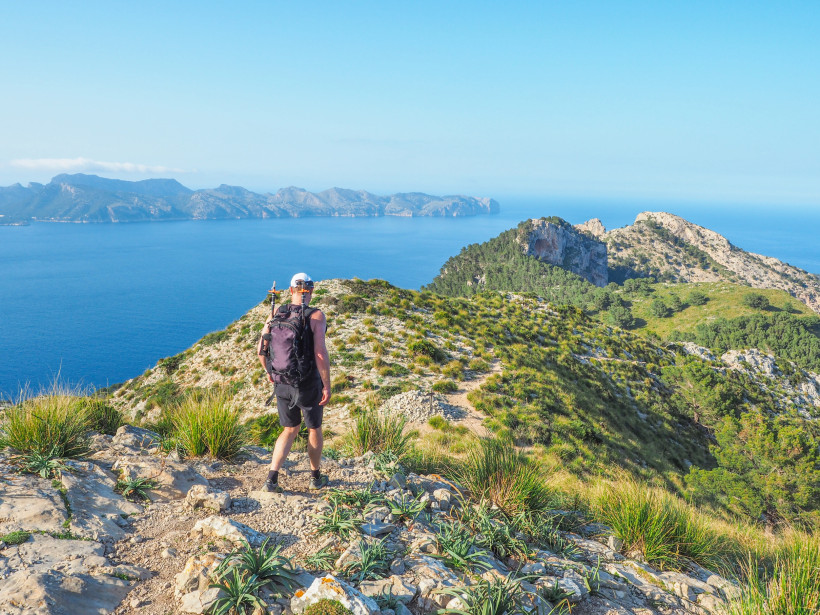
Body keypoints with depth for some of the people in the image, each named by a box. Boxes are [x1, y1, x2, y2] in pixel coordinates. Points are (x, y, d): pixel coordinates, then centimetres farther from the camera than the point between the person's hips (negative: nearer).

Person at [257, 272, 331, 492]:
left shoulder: (276, 313, -2)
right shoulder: (316, 316, -16)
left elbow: (260, 349, 0)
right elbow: (320, 354, -23)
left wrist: (268, 371, 17)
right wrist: (327, 386, -15)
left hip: (282, 383, 4)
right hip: (308, 385, -4)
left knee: (290, 431, 20)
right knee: (314, 429, 19)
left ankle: (272, 478, 8)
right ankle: (316, 478, 33)